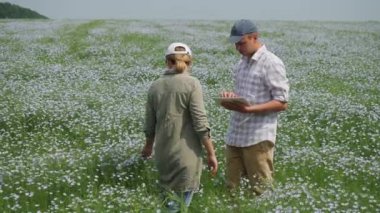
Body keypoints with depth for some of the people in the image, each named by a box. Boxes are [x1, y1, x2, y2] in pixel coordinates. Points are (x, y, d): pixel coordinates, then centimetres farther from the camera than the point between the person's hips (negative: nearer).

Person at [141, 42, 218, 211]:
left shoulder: (155, 86, 3)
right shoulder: (191, 84, -10)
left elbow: (150, 123, 12)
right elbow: (200, 123, -14)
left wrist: (148, 146, 29)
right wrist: (211, 153, -7)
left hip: (162, 152, 5)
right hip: (186, 154, -5)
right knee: (182, 199, 5)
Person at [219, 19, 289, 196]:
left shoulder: (272, 63, -10)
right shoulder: (241, 63, 14)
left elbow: (282, 103, -12)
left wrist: (249, 109, -23)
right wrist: (230, 97, 0)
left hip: (258, 137, -7)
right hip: (235, 134, 7)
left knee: (260, 190, 2)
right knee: (231, 188, 10)